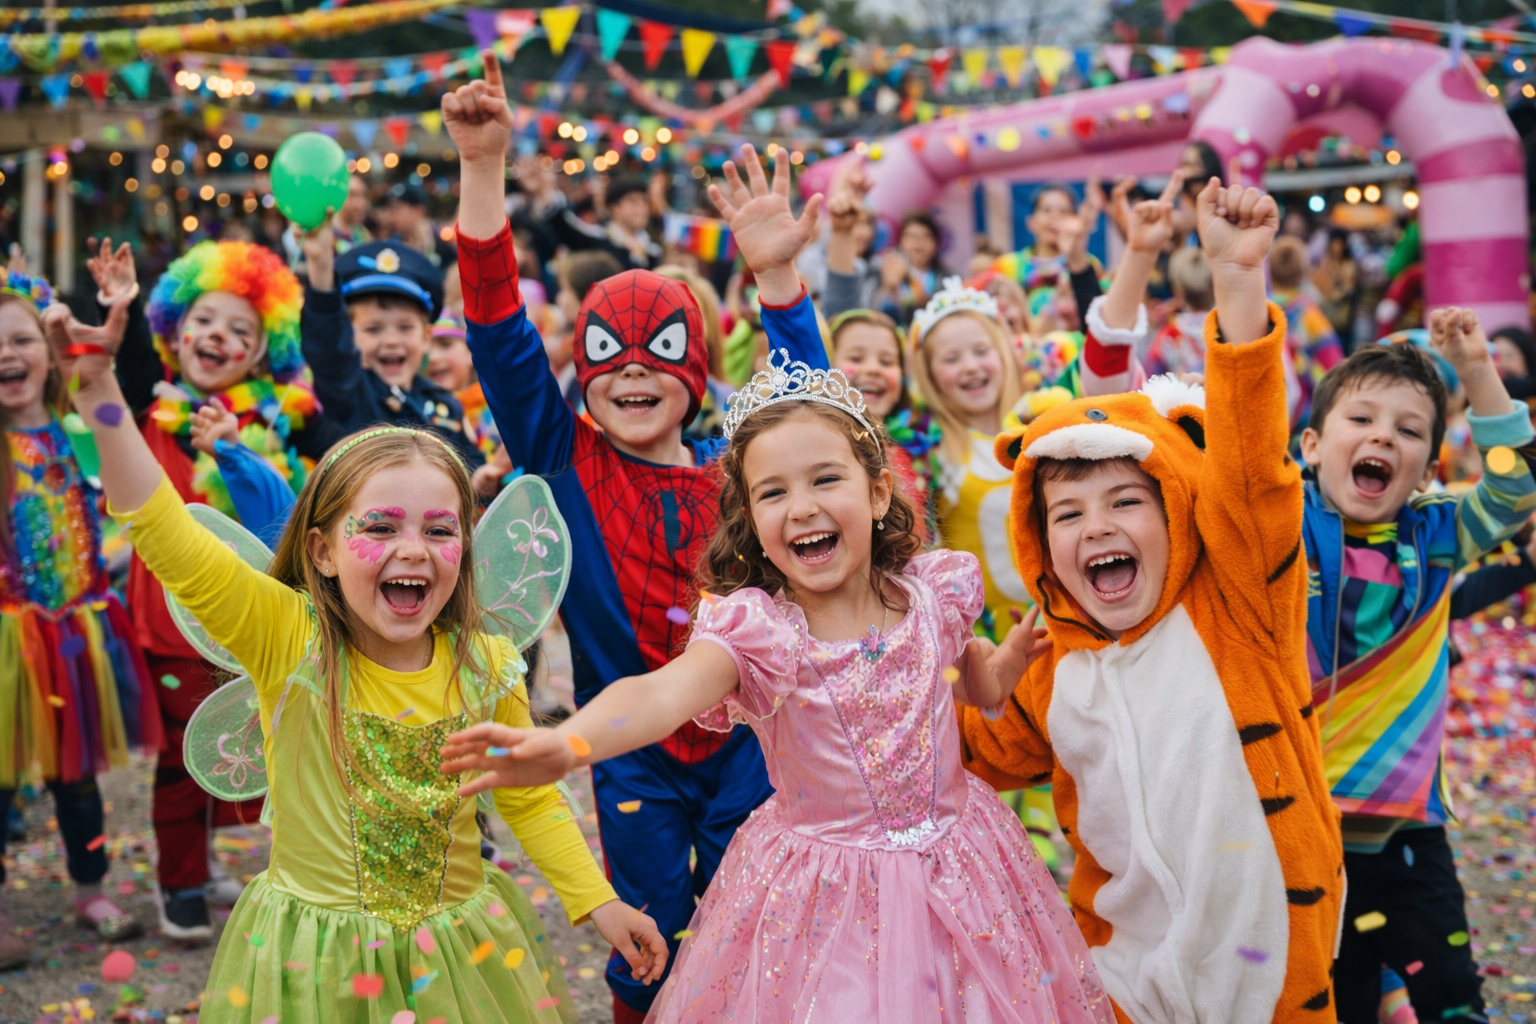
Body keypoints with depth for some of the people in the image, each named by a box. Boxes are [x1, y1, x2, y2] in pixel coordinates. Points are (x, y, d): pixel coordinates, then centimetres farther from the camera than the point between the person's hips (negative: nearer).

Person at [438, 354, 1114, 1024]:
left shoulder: (932, 592, -6)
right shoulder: (755, 627, -19)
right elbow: (662, 693, -40)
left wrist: (1012, 658, -1)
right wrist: (564, 744, -57)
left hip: (952, 863, 4)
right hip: (824, 889, -3)